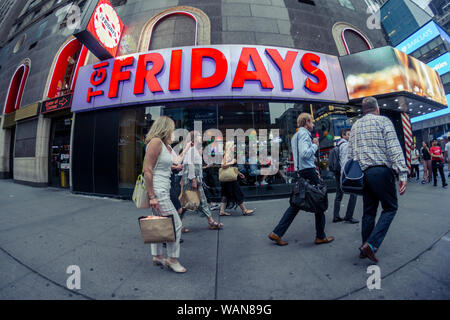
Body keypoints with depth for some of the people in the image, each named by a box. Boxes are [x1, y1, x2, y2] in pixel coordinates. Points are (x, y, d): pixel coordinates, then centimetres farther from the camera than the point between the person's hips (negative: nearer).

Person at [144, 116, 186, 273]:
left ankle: (157, 257, 33)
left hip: (161, 191, 10)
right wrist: (152, 196, -20)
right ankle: (173, 260, 14)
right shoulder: (155, 142, -15)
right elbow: (147, 171, -20)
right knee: (175, 224, -2)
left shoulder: (163, 144, 14)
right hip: (158, 191, -10)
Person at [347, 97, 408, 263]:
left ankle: (365, 249, 19)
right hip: (381, 170, -5)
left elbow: (350, 153, 14)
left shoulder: (355, 126, 17)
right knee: (390, 207, 7)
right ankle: (371, 244, -6)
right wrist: (403, 174, -14)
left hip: (363, 173, 5)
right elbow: (394, 148, -9)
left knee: (369, 211, 12)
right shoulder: (383, 120, 2)